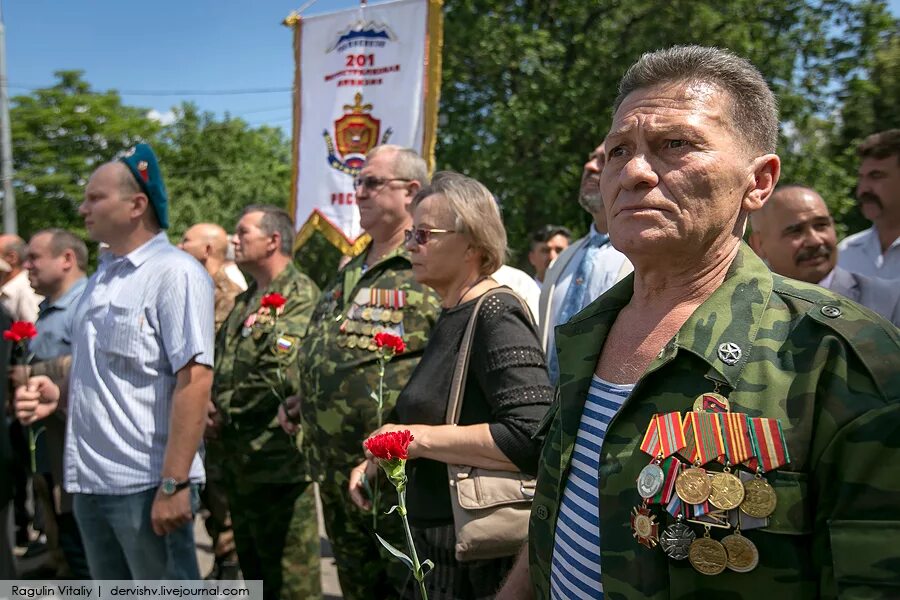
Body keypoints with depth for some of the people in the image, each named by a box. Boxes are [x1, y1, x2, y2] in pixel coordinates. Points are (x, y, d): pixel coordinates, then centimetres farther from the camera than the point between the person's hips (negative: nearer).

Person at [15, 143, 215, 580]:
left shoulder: (175, 273, -14)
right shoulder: (101, 277, 12)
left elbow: (194, 380, -21)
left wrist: (173, 484, -23)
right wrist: (60, 393, 3)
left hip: (147, 484, -8)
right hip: (91, 481, 8)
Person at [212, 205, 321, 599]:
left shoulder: (299, 296, -13)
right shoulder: (246, 301, 17)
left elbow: (282, 375, -24)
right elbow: (220, 368, 21)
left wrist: (224, 410, -12)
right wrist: (213, 410, 1)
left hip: (277, 459, -9)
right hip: (238, 459, 10)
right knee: (253, 568, 21)